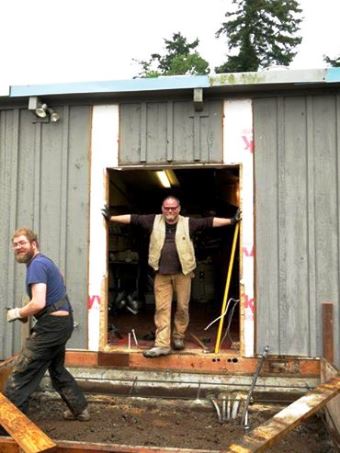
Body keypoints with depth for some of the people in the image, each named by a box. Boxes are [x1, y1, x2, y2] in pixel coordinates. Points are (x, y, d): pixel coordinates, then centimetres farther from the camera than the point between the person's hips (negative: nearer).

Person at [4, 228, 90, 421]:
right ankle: (80, 409, 32)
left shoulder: (36, 264, -17)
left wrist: (18, 313, -8)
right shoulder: (45, 261, 14)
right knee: (57, 369, 24)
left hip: (51, 324, -11)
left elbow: (38, 303, -28)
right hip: (62, 321, 11)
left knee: (20, 374, -6)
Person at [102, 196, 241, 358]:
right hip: (161, 274, 1)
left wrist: (231, 221, -2)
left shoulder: (188, 223, 1)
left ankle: (178, 337, 28)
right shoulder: (154, 221, 4)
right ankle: (162, 344, 1)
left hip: (183, 273, 0)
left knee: (182, 307, 7)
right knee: (162, 308, -1)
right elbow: (132, 218, 7)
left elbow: (210, 221, 0)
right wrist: (111, 218, 8)